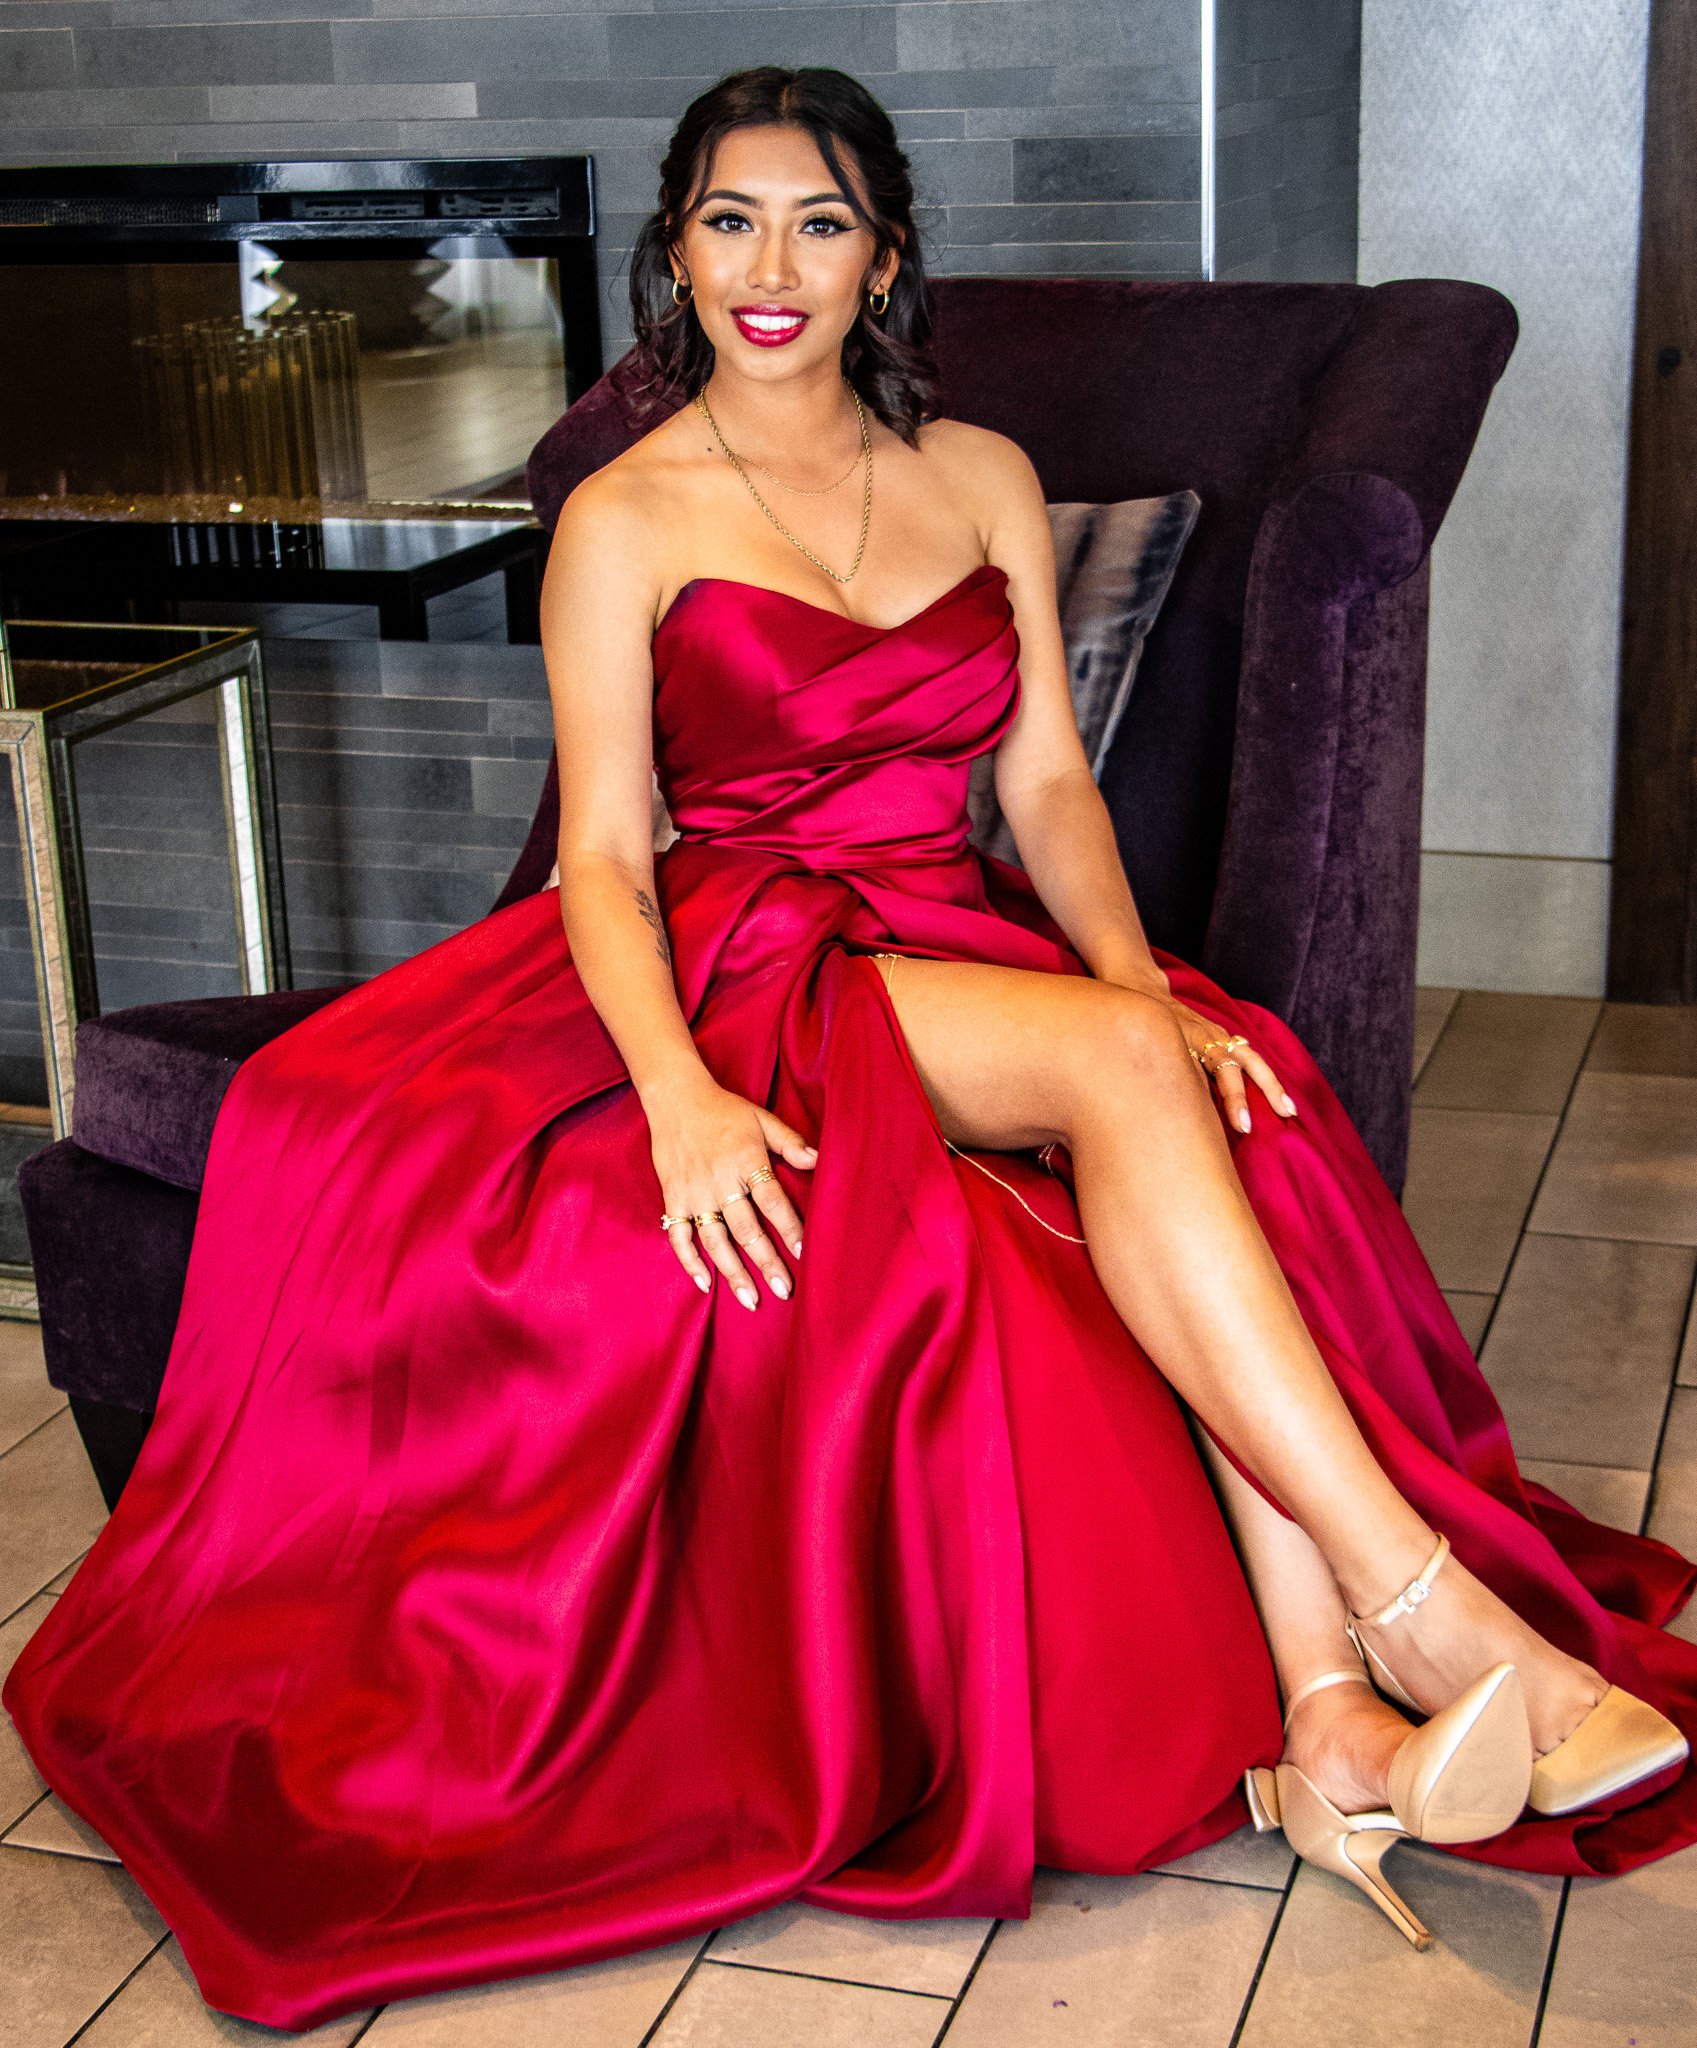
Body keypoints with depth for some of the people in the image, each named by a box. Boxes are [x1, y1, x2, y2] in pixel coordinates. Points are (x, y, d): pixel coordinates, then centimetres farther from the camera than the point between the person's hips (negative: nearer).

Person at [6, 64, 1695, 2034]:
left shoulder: (983, 478, 15)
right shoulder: (626, 520, 4)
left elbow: (1048, 781, 9)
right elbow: (605, 847, -5)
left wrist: (1143, 978, -11)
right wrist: (680, 1091, -25)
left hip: (968, 945, 4)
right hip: (758, 973, -4)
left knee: (1223, 1088, -30)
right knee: (1123, 1069, -33)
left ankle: (1324, 1717, -37)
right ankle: (1439, 1618, -36)